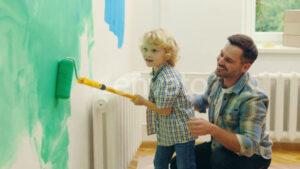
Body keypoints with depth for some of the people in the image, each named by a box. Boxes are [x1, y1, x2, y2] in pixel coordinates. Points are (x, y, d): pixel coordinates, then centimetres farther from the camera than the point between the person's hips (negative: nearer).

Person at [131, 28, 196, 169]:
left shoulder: (167, 79, -27)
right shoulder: (157, 73, 3)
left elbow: (164, 110, -22)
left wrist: (143, 102, -11)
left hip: (181, 132, -10)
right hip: (166, 131, 10)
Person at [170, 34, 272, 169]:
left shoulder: (252, 98, -31)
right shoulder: (215, 78, -8)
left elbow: (249, 146, -35)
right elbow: (204, 101, 15)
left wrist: (212, 130, -44)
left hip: (252, 154, -7)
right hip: (221, 147, 7)